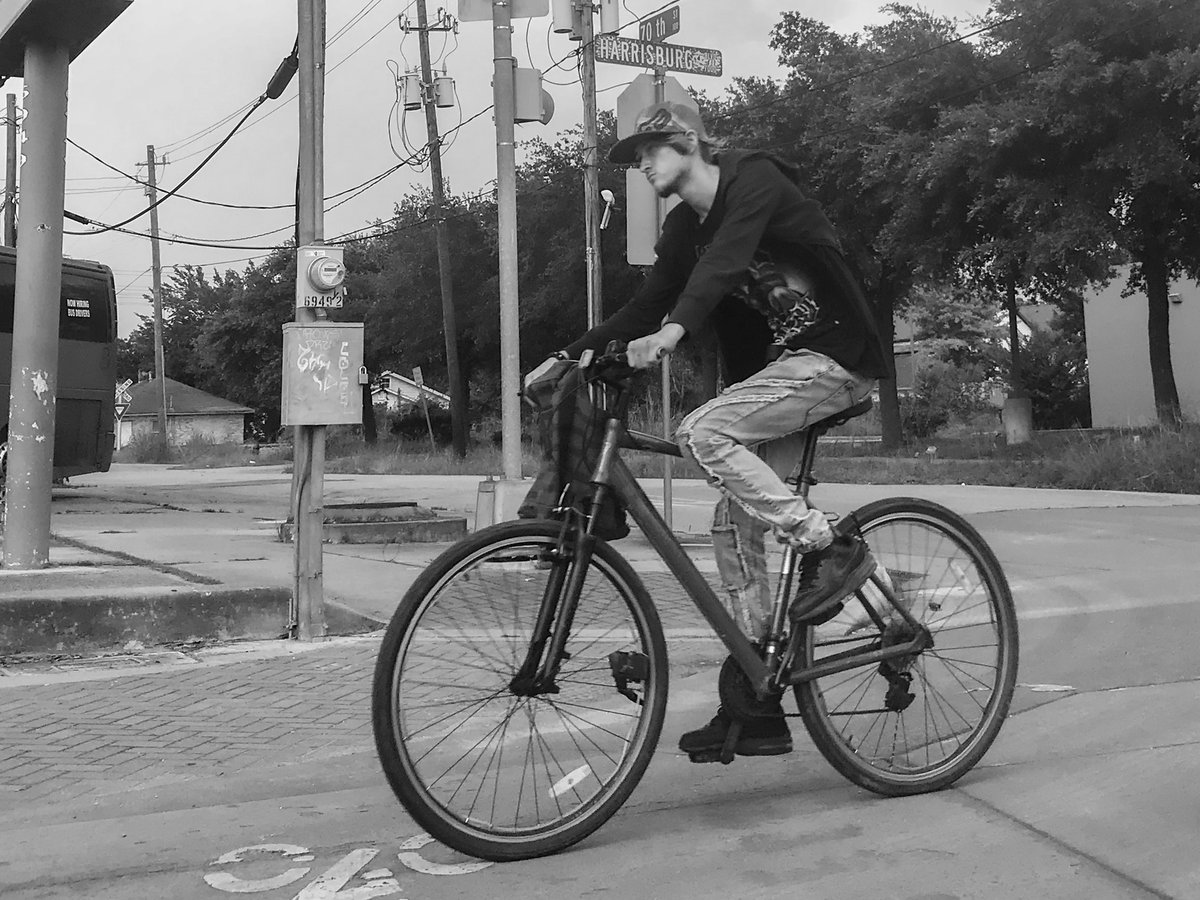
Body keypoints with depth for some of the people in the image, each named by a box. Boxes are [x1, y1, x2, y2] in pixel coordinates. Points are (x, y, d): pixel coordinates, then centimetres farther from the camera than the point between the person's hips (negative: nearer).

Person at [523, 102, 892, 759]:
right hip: (778, 365, 8)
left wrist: (673, 330, -42)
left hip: (835, 356, -8)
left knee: (701, 432, -26)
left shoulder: (755, 178, -9)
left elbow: (727, 257, -27)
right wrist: (570, 354, -1)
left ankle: (831, 548, -16)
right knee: (734, 525, -1)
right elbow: (648, 304, 10)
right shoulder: (684, 226, 13)